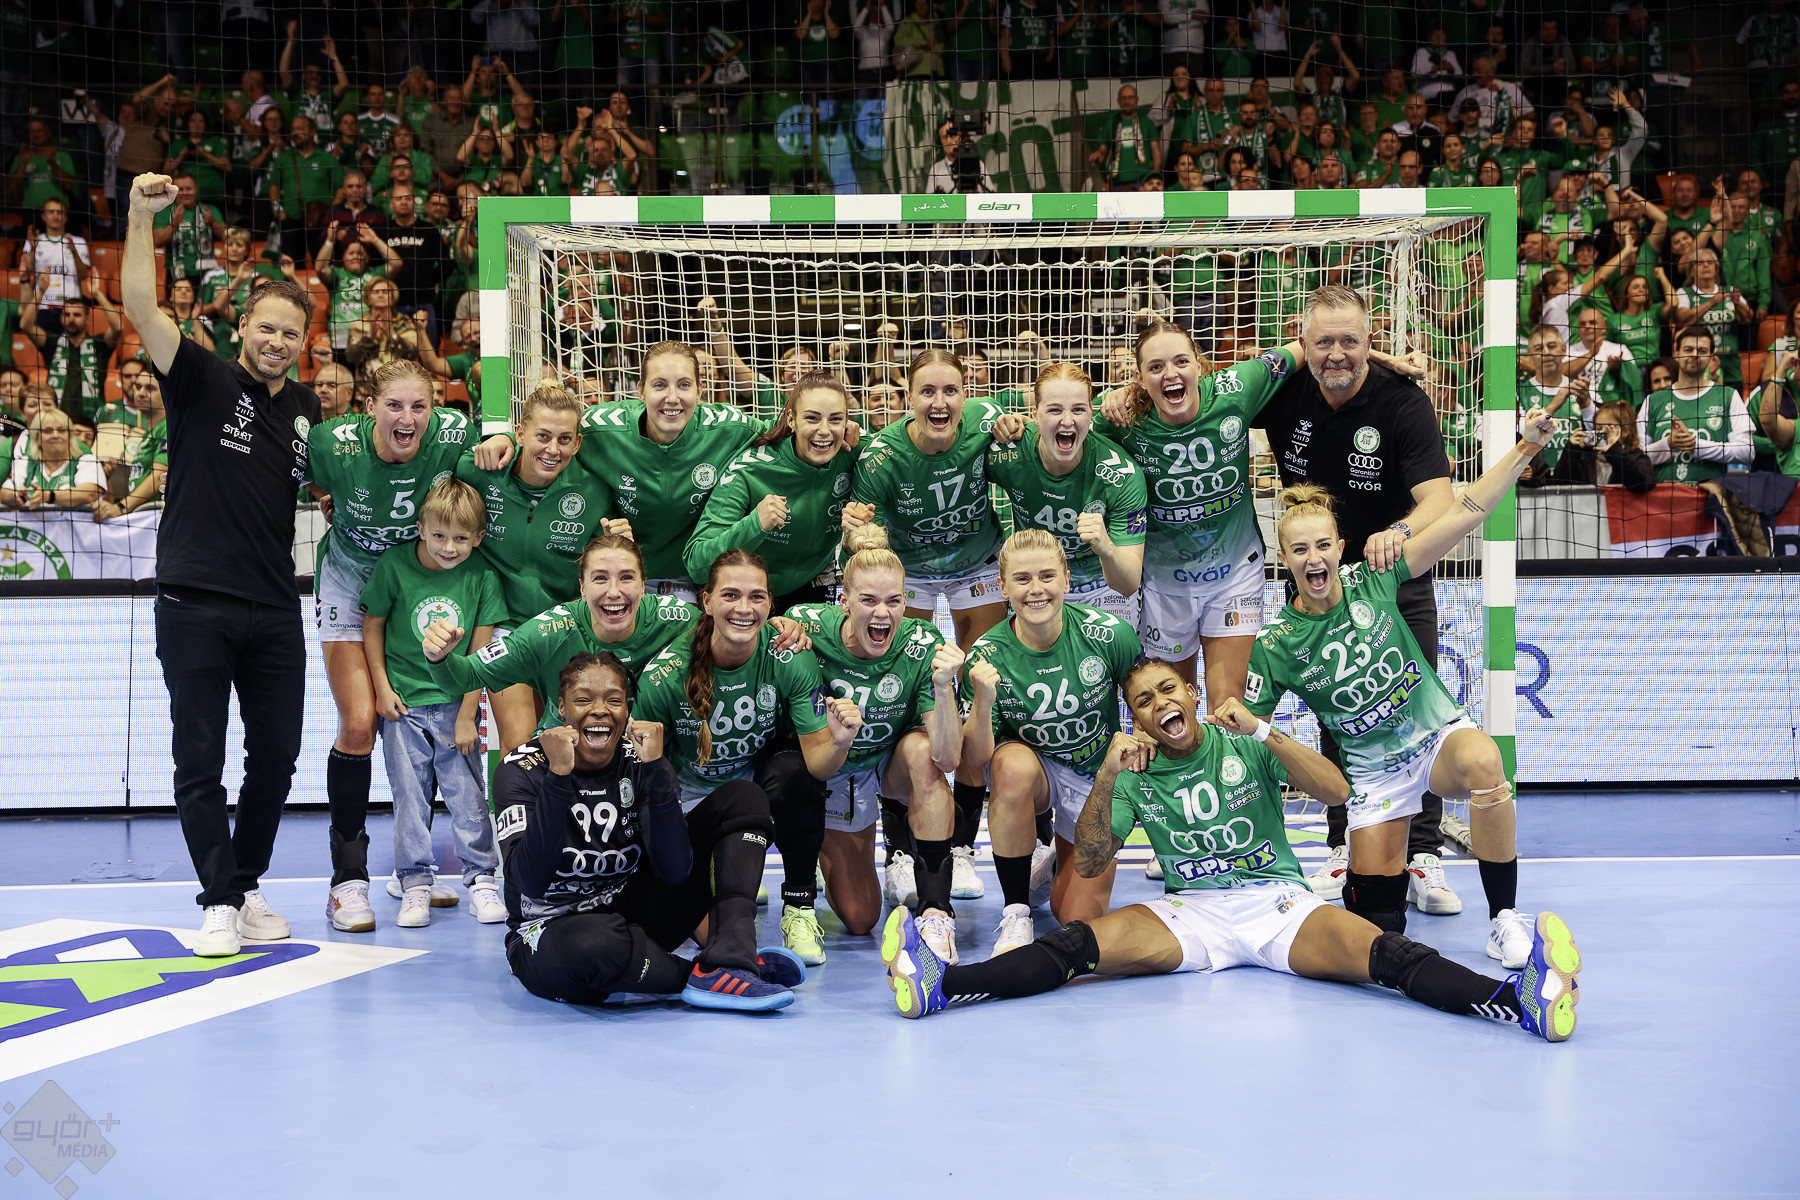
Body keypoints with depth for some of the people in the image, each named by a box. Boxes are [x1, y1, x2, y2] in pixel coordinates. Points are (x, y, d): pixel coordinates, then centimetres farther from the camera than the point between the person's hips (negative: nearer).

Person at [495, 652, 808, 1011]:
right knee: (593, 943, -45)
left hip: (632, 920, 5)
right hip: (551, 932, -5)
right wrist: (558, 776, -32)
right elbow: (531, 883, -27)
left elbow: (674, 871, -18)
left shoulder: (638, 763, -4)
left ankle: (728, 961, -23)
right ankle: (703, 976, -16)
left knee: (741, 798, -5)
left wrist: (655, 767, -25)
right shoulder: (522, 770, -12)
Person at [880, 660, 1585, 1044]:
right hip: (1188, 913, 1)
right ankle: (940, 984, -42)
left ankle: (1523, 997, -52)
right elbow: (1089, 864, 5)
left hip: (1277, 902, -1)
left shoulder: (1246, 745, 8)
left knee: (1379, 952, -30)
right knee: (1078, 943, -25)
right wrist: (1108, 774, -9)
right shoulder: (1137, 774, 12)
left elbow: (1337, 792, -4)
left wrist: (1262, 731, -16)